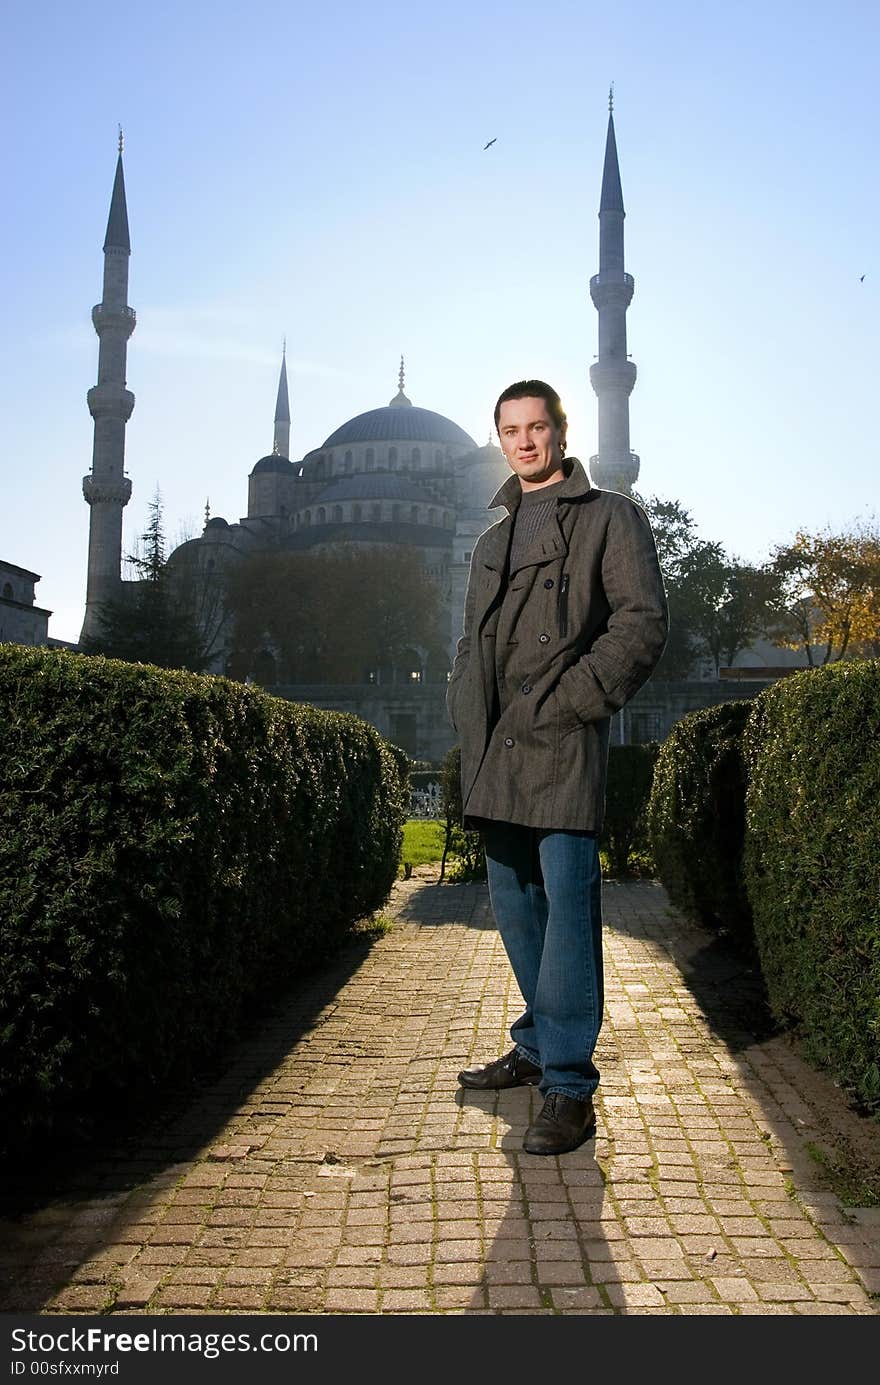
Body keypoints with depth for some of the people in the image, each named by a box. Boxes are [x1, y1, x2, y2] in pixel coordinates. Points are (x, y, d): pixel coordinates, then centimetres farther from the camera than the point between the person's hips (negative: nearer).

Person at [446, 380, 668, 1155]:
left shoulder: (609, 516, 4)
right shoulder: (492, 541, 23)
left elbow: (644, 622, -6)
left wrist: (573, 700, -14)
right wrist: (468, 716, 10)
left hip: (562, 745, -7)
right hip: (497, 755, 7)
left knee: (567, 909, -7)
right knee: (516, 907, 14)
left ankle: (569, 1090, 1)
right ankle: (538, 1049, 30)